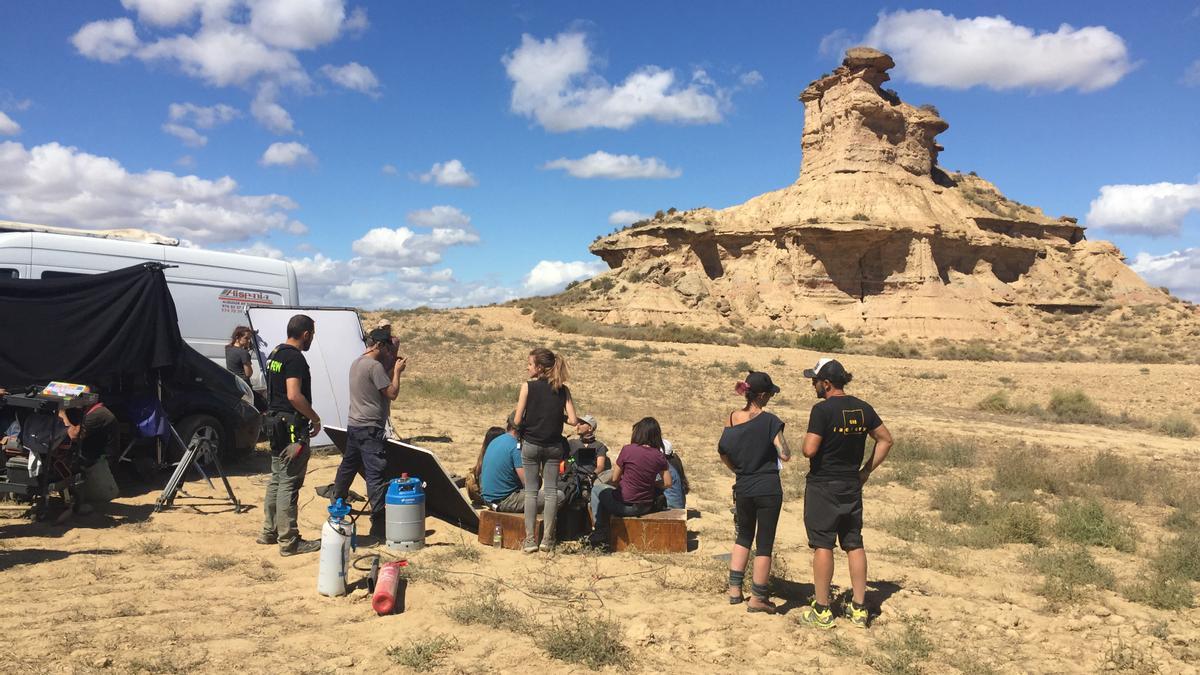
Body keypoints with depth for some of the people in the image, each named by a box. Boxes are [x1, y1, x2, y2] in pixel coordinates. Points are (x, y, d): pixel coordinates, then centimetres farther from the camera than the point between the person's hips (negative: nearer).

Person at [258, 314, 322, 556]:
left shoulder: (275, 354, 14)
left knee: (276, 480, 18)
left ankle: (269, 532, 27)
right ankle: (289, 541, 0)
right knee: (289, 484, -5)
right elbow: (294, 396, -26)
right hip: (291, 427, -10)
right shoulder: (295, 358, -17)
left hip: (275, 424, 10)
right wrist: (315, 418, -13)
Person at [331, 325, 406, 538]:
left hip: (354, 425, 10)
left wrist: (391, 367, 14)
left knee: (348, 466, 22)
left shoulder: (357, 363, 12)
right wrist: (397, 371, -4)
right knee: (376, 474, -9)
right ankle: (379, 522, -9)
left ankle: (336, 504, 37)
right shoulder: (375, 366, -17)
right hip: (369, 429, -10)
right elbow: (392, 393, -15)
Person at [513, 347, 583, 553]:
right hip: (554, 445, 2)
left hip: (530, 445, -2)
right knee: (551, 491, 8)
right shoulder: (563, 390, -2)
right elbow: (573, 420, -7)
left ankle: (530, 539, 7)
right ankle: (547, 539, 10)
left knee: (531, 491, 6)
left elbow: (517, 420, -11)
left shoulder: (528, 386, -10)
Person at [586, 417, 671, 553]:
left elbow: (615, 480, -7)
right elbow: (667, 484, 0)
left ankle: (600, 535, 19)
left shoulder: (628, 450, -15)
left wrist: (615, 467, 14)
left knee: (597, 490, 23)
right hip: (646, 508, 4)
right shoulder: (659, 456, -6)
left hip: (625, 506, -4)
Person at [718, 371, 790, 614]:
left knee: (743, 535, 23)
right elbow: (785, 455, -19)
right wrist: (780, 439, 2)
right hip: (768, 489, -5)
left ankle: (735, 589, 23)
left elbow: (723, 453, 7)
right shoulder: (769, 421, -15)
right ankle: (758, 598, 14)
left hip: (742, 489, 5)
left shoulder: (732, 419, 0)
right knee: (764, 542, 7)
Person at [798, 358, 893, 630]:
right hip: (852, 485, 6)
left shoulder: (822, 409, -16)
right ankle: (859, 609, 19)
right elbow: (886, 440, 10)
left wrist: (807, 437, 0)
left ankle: (822, 610, 8)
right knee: (854, 544, 12)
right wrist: (866, 470, 12)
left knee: (822, 545, 1)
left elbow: (810, 450, -22)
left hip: (823, 485, -6)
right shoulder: (863, 408, 4)